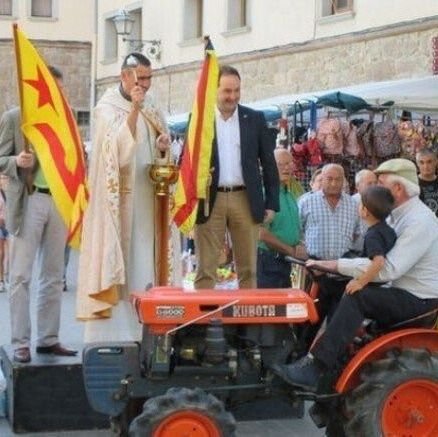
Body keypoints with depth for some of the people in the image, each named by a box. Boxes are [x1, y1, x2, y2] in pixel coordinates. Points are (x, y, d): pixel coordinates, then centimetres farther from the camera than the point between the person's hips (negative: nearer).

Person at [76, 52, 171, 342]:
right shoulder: (107, 108, -6)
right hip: (118, 199, -6)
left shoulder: (150, 107, 12)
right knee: (118, 253, -7)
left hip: (146, 196, 6)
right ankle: (113, 334, -4)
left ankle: (140, 329, 9)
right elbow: (119, 146, -21)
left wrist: (163, 147, -3)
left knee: (143, 258, 5)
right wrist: (134, 109, -25)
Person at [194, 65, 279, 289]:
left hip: (246, 200, 1)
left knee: (248, 269, 5)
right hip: (210, 200, -1)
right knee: (205, 269, -1)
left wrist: (271, 203, 3)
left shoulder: (255, 119, 8)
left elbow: (268, 163, 8)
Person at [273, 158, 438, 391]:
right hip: (400, 292, 10)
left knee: (356, 297, -25)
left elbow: (388, 268, -29)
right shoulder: (396, 215, 12)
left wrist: (337, 265, -26)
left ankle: (313, 369, -29)